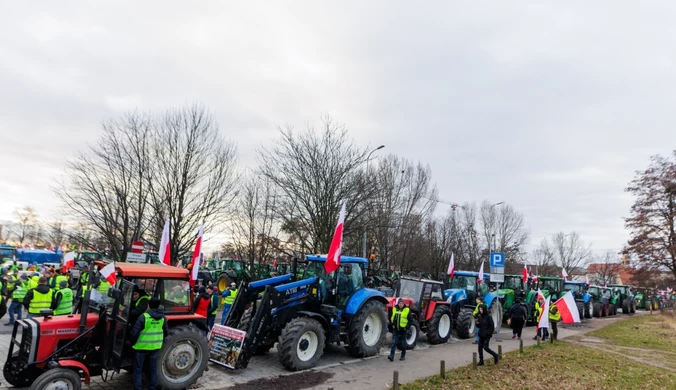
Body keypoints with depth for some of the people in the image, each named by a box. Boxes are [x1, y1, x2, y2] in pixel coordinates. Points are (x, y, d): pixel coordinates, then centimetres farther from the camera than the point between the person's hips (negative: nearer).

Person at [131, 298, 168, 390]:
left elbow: (135, 332, -16)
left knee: (138, 370, 8)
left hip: (142, 347, -4)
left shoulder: (143, 317, -16)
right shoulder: (162, 318, 1)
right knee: (153, 369, 15)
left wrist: (133, 343, 1)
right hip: (155, 347, 4)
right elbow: (166, 332, 11)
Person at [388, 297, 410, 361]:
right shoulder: (394, 309, 4)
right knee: (394, 342, -4)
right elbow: (391, 318, 18)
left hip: (403, 329, -2)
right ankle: (391, 356, -8)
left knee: (403, 343, 8)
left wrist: (406, 327, -10)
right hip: (395, 329, 3)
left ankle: (403, 356, 21)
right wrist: (392, 324, 6)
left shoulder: (407, 310, -6)